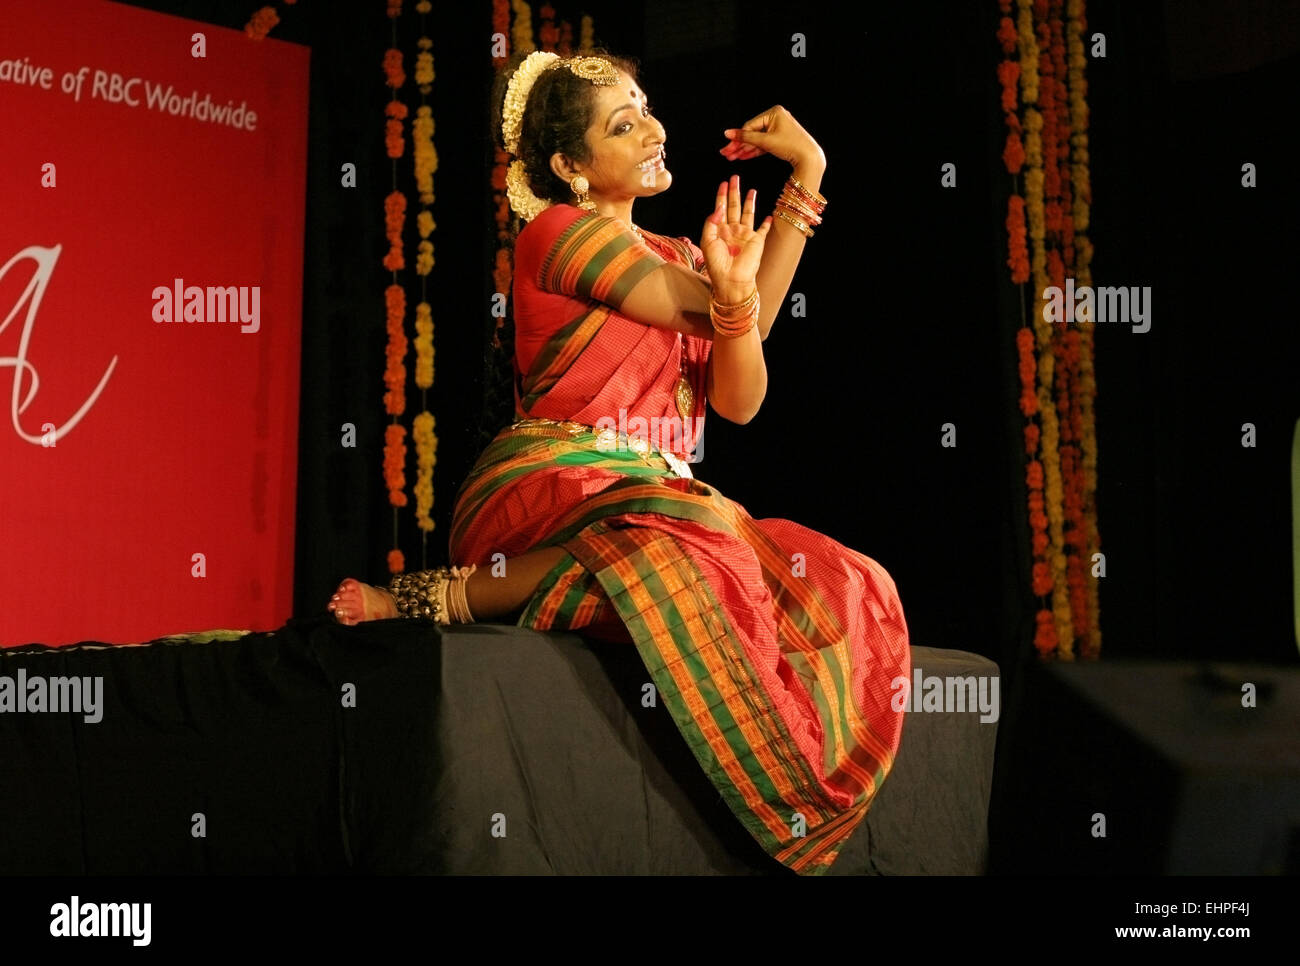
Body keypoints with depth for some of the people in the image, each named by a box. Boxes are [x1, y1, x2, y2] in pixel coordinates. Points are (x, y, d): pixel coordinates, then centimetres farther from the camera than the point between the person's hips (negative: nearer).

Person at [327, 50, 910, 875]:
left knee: (844, 589, -17)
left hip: (655, 498, 7)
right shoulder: (558, 233, -1)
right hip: (547, 494, -7)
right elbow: (722, 313, -4)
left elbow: (739, 400, 6)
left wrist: (734, 291, -11)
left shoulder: (679, 258, 21)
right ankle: (430, 598, -25)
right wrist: (805, 177, 6)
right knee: (670, 546, -42)